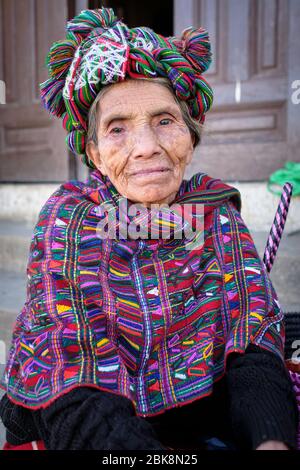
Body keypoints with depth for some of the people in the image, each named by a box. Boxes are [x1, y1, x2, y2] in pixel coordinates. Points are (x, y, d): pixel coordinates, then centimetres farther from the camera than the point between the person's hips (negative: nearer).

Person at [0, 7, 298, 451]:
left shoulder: (217, 212, -4)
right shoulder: (67, 217, -10)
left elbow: (254, 344, -8)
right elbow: (68, 374, -15)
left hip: (204, 422, 1)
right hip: (77, 429, 0)